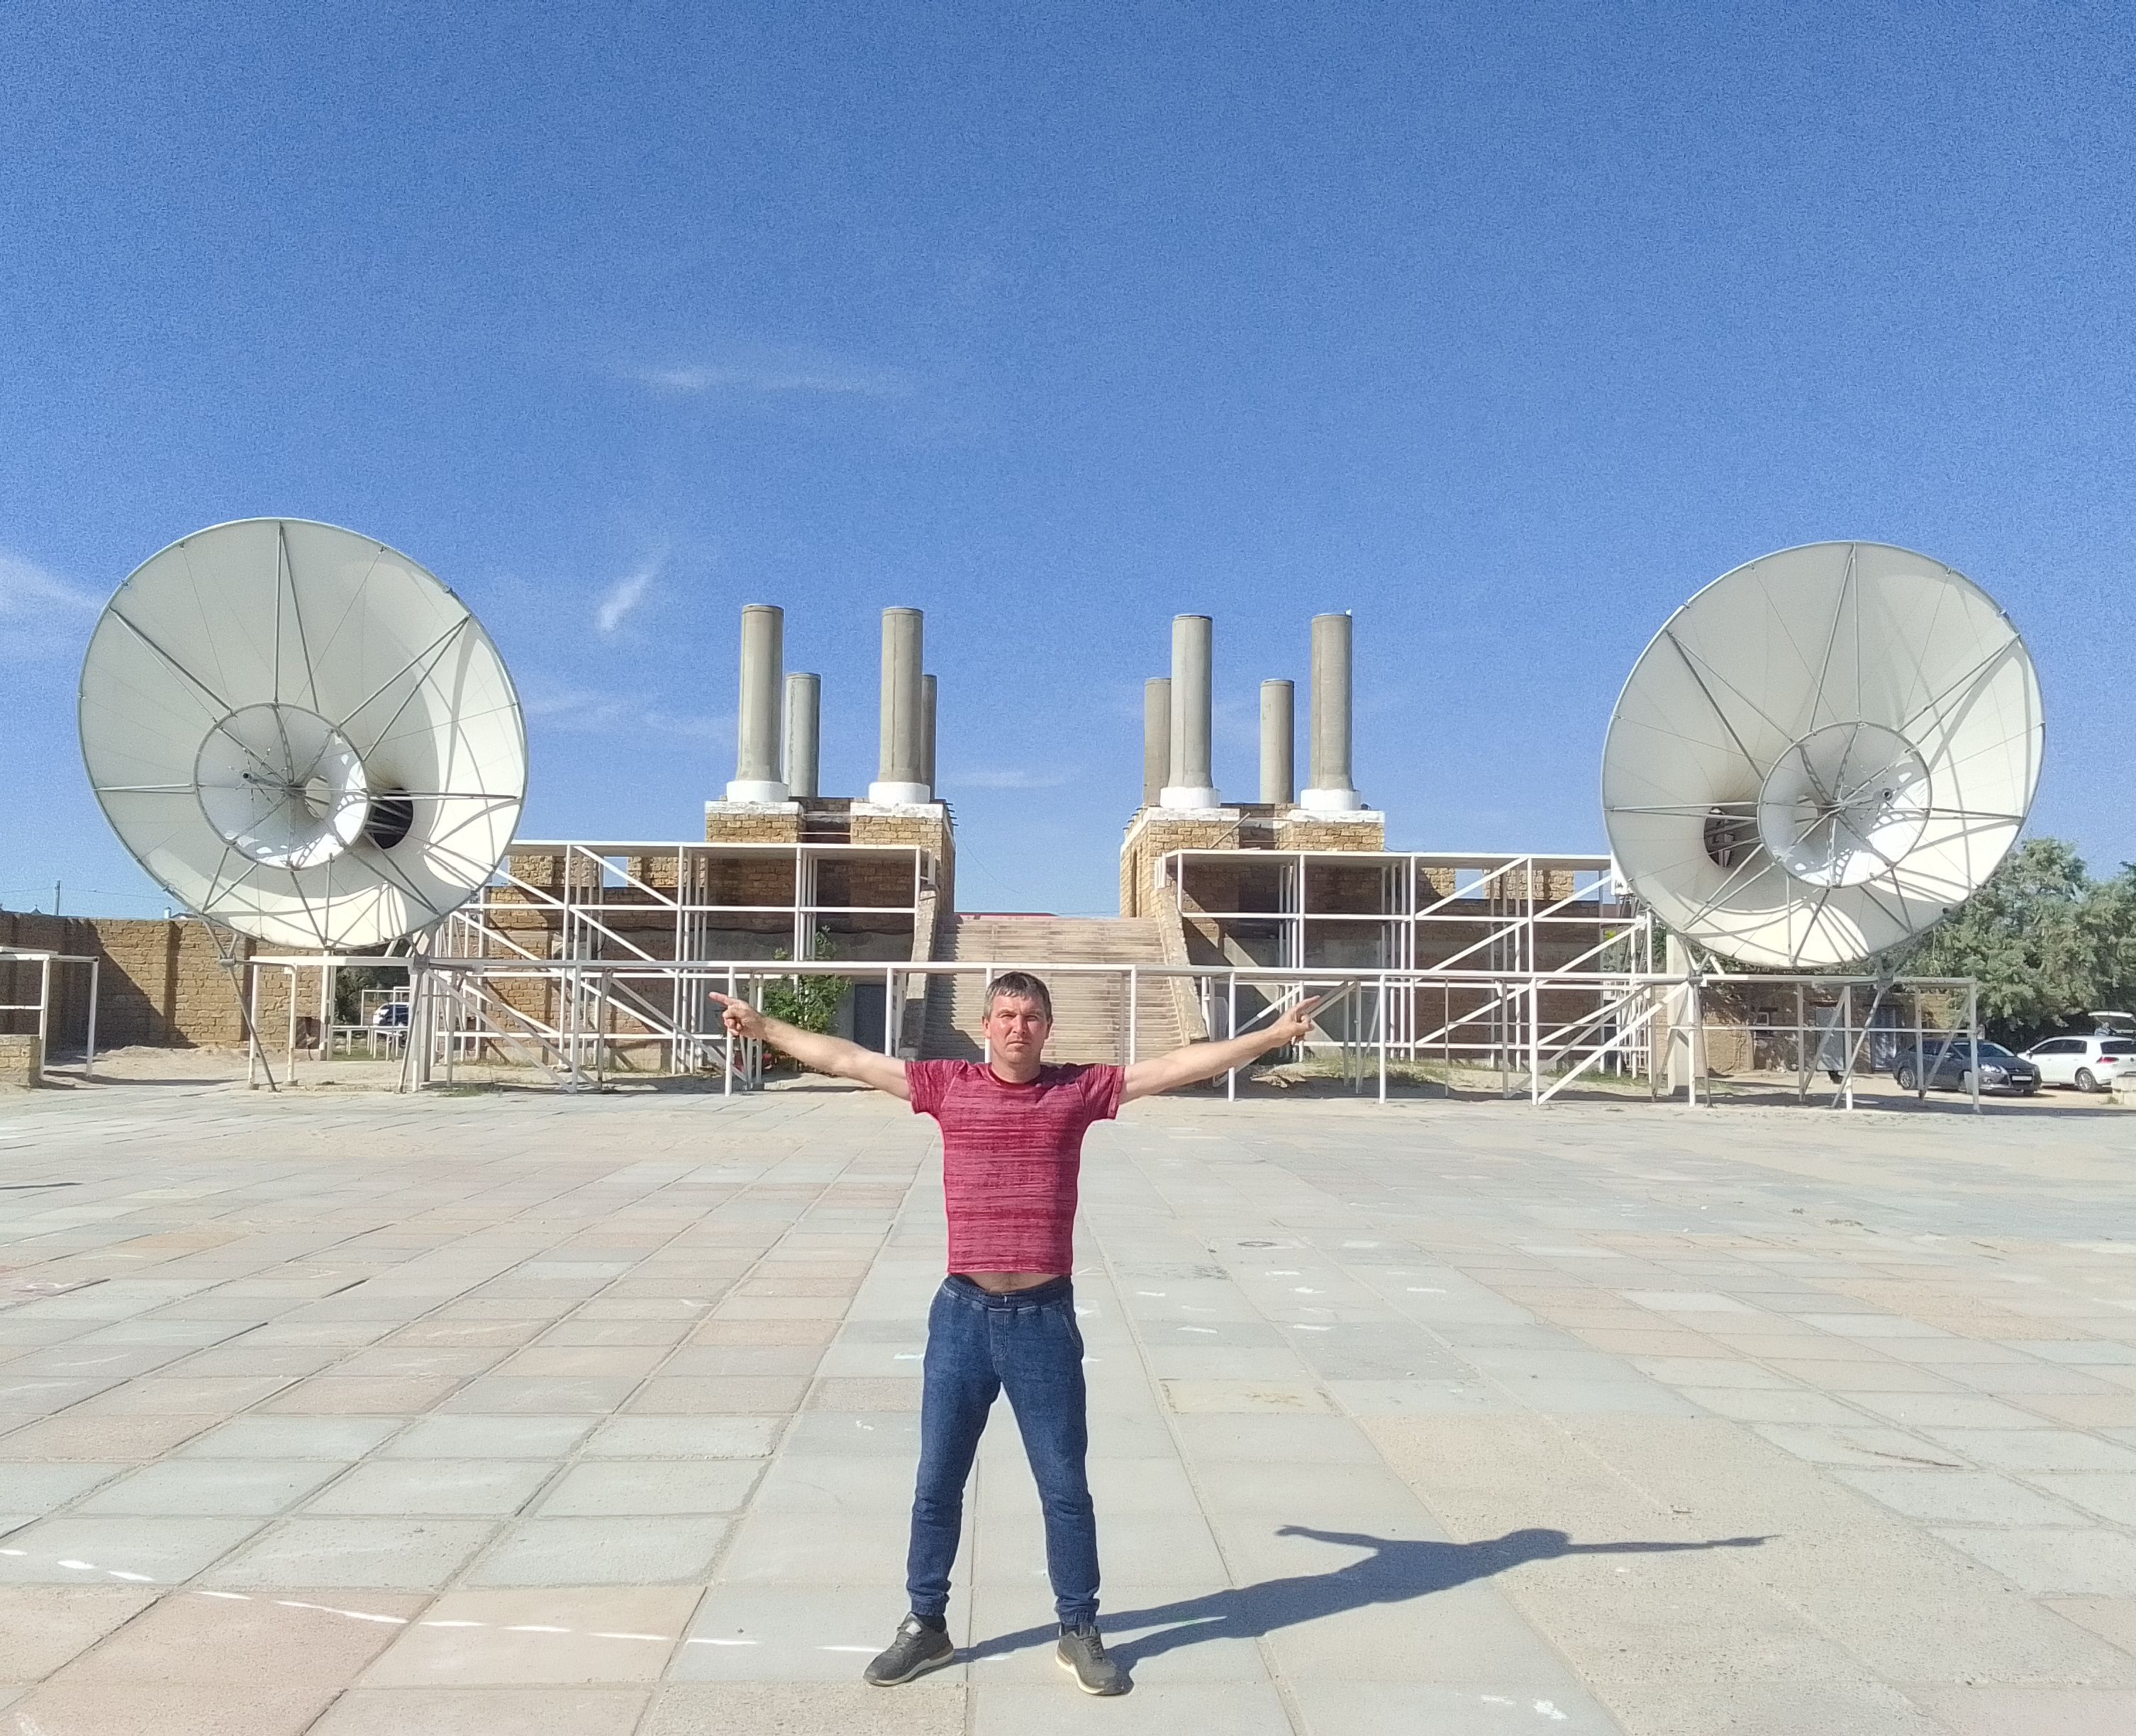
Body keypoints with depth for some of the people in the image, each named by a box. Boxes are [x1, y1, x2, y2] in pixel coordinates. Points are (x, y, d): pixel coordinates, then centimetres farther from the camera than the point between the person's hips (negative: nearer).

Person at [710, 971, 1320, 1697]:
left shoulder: (1079, 1090, -1)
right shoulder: (948, 1085, 1)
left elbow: (1180, 1065, -3)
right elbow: (845, 1058, 5)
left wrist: (1271, 1036, -7)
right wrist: (764, 1028, 8)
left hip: (1044, 1318, -1)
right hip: (963, 1314, 1)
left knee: (1066, 1487, 9)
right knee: (936, 1483, 12)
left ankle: (1079, 1633, 25)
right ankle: (925, 1625, 29)